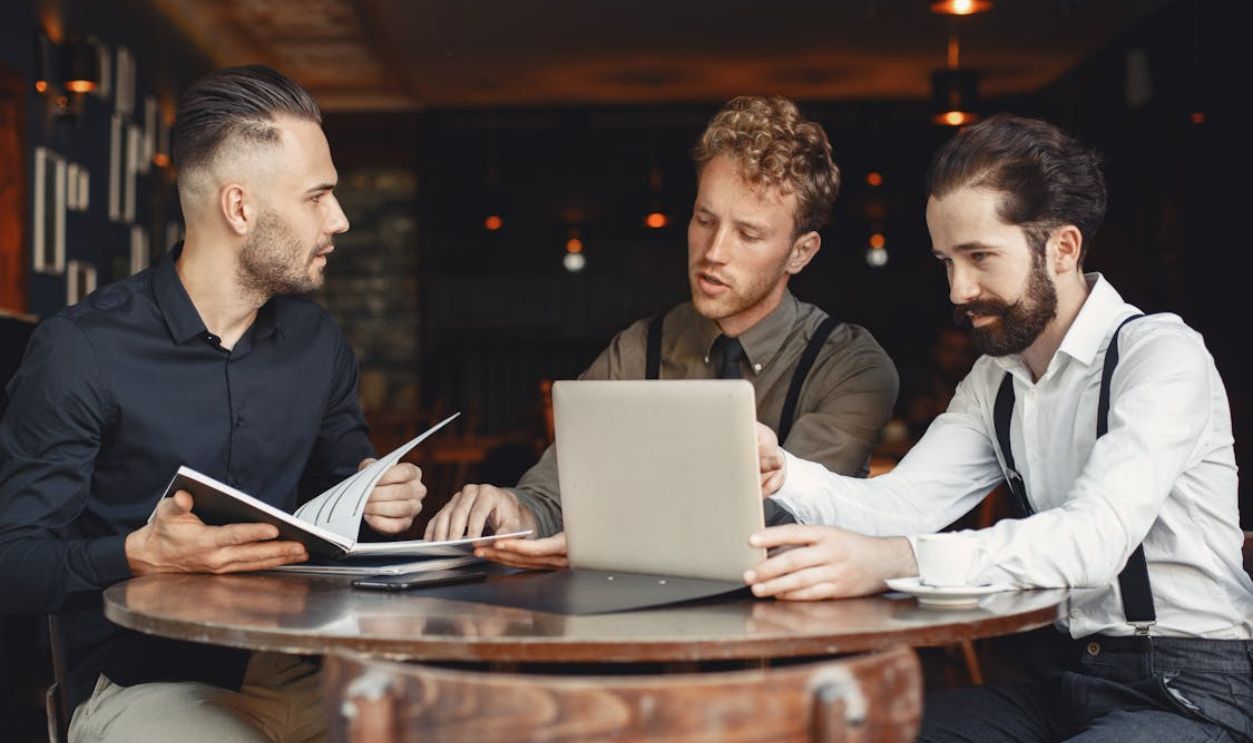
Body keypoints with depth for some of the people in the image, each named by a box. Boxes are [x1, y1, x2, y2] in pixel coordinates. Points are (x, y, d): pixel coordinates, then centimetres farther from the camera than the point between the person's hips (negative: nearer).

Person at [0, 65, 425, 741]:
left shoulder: (318, 342, 9)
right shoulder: (81, 350, -9)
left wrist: (378, 502, -1)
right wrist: (141, 555, -27)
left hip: (294, 670, 5)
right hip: (143, 680, -5)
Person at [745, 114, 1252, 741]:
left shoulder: (1163, 355, -14)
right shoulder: (995, 381, 11)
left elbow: (1096, 537, -30)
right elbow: (899, 504, 0)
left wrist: (891, 560, -42)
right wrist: (781, 472, -20)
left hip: (1193, 689, -7)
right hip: (1071, 679, 7)